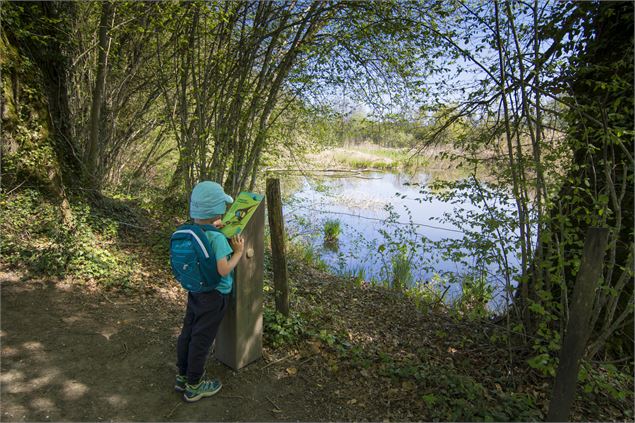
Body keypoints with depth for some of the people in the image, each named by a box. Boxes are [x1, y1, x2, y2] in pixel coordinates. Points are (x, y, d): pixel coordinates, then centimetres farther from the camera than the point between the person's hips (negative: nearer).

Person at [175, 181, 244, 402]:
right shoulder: (218, 238, -28)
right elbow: (223, 270, -30)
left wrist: (212, 227, 6)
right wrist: (238, 252, -17)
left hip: (194, 291, 7)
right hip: (214, 295, -7)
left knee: (187, 332, 20)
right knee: (202, 339, 8)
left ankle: (183, 376, 39)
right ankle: (194, 386, 26)